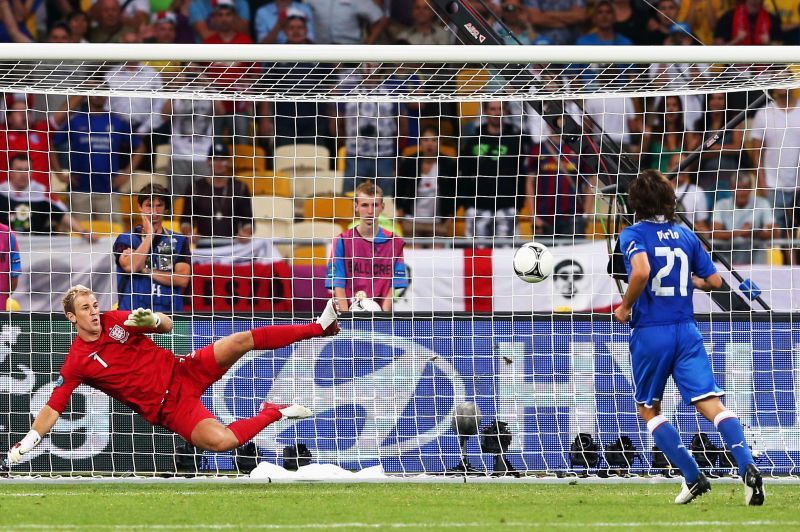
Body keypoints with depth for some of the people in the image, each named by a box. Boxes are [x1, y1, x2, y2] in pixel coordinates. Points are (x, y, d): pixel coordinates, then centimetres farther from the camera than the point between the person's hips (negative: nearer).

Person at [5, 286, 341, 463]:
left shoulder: (114, 321, 2)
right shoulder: (77, 363, -8)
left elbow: (167, 326, 3)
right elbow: (53, 408, -8)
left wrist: (151, 319, -20)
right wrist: (29, 441, -20)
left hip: (182, 373, 4)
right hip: (168, 409, -4)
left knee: (241, 341, -11)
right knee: (220, 440, -29)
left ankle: (319, 327, -4)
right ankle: (272, 414, -3)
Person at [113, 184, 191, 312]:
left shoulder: (179, 241, 12)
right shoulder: (124, 240, 11)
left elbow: (183, 279, 2)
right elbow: (130, 267, -7)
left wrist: (147, 271, -2)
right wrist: (149, 235, 1)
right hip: (133, 310, -1)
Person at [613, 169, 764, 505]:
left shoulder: (633, 235, -4)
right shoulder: (686, 236, 10)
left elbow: (641, 272, -24)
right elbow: (714, 281, 11)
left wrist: (625, 307, -9)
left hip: (649, 332, -3)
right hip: (686, 332, 3)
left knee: (649, 409, 16)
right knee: (710, 403, -8)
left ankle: (693, 477, 5)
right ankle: (747, 466, -30)